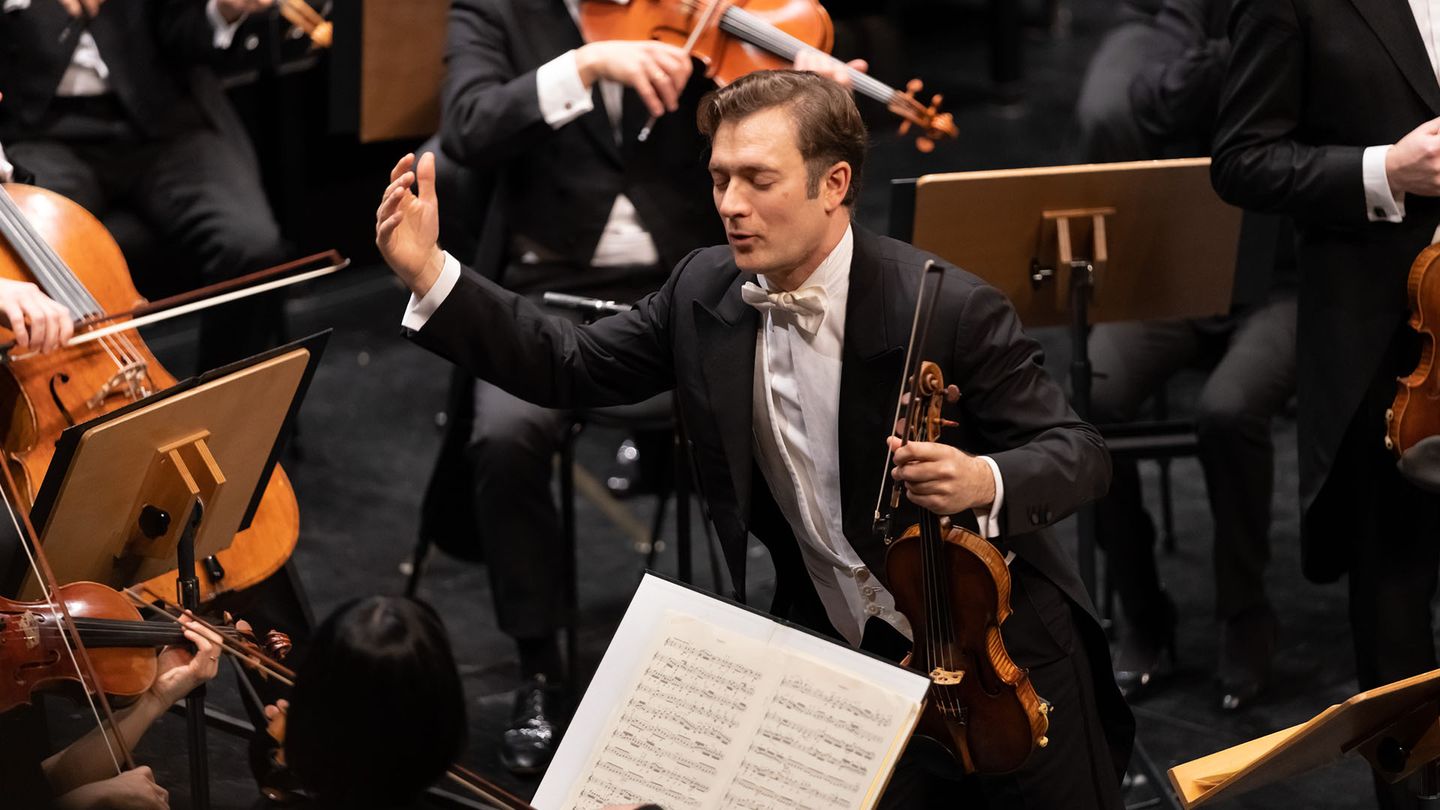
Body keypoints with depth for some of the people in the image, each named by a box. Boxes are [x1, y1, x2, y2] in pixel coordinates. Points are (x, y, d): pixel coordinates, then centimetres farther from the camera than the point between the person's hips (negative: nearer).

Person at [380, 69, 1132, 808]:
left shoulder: (949, 310, -20)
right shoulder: (705, 291, -4)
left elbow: (1077, 453, -17)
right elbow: (570, 367, 0)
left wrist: (985, 482, -39)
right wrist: (428, 272, -9)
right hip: (839, 659, 4)